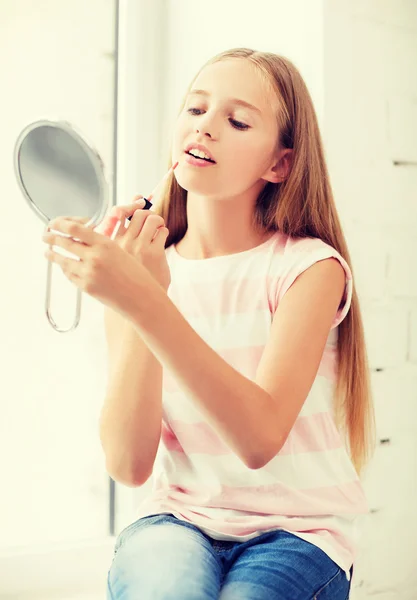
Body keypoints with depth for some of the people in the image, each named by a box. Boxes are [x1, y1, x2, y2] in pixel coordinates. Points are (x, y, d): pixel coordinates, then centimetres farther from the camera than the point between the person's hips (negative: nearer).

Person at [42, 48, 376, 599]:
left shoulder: (309, 266, -8)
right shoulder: (137, 272, 0)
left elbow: (260, 439, -23)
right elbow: (129, 464, -10)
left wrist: (146, 304, -33)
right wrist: (139, 299, -21)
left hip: (296, 530, 0)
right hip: (178, 518, 1)